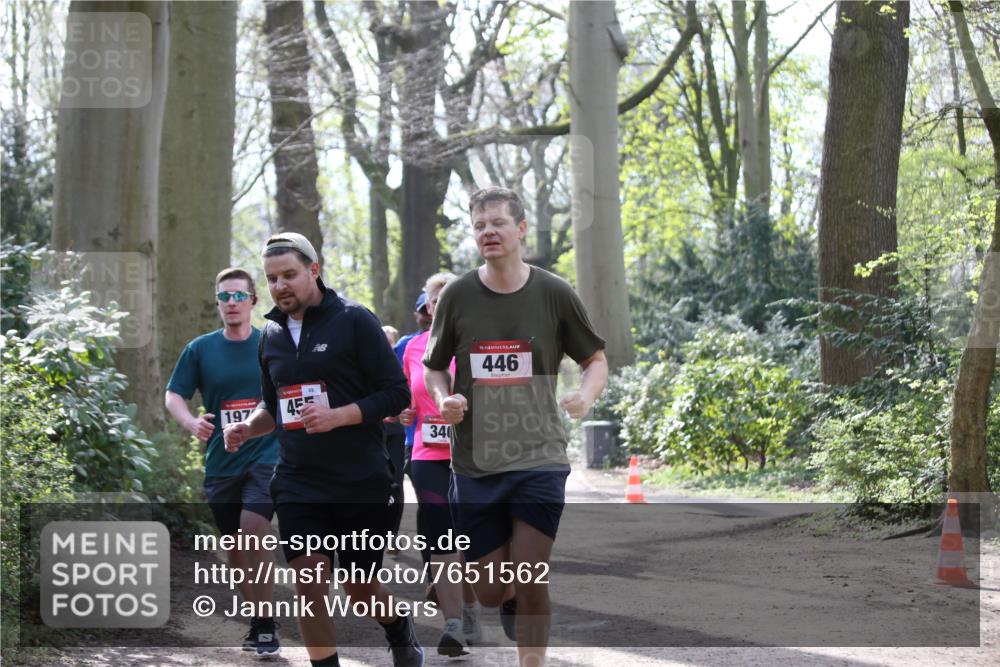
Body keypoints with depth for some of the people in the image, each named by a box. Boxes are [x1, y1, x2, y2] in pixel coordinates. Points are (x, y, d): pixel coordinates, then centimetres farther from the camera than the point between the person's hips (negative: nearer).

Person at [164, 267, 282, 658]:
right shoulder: (200, 349, 3)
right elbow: (173, 395, 3)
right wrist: (191, 423, -17)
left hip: (266, 456, -3)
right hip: (221, 462, 3)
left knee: (253, 530, -21)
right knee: (234, 544, 9)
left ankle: (265, 625, -12)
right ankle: (256, 623, 26)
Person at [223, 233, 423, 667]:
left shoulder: (354, 320, -7)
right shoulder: (271, 334, 10)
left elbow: (396, 394, -9)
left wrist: (337, 416, -22)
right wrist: (248, 428, 1)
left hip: (361, 483, -4)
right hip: (297, 485, 4)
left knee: (360, 588, 8)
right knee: (309, 585, -8)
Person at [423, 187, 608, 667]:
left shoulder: (554, 294, -1)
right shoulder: (457, 296, 2)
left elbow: (596, 360, 9)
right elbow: (432, 368, 14)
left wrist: (586, 395, -13)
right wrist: (443, 400, -8)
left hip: (539, 459, -2)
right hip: (474, 462, 2)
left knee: (529, 582, -11)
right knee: (490, 591, 4)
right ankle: (517, 608, 40)